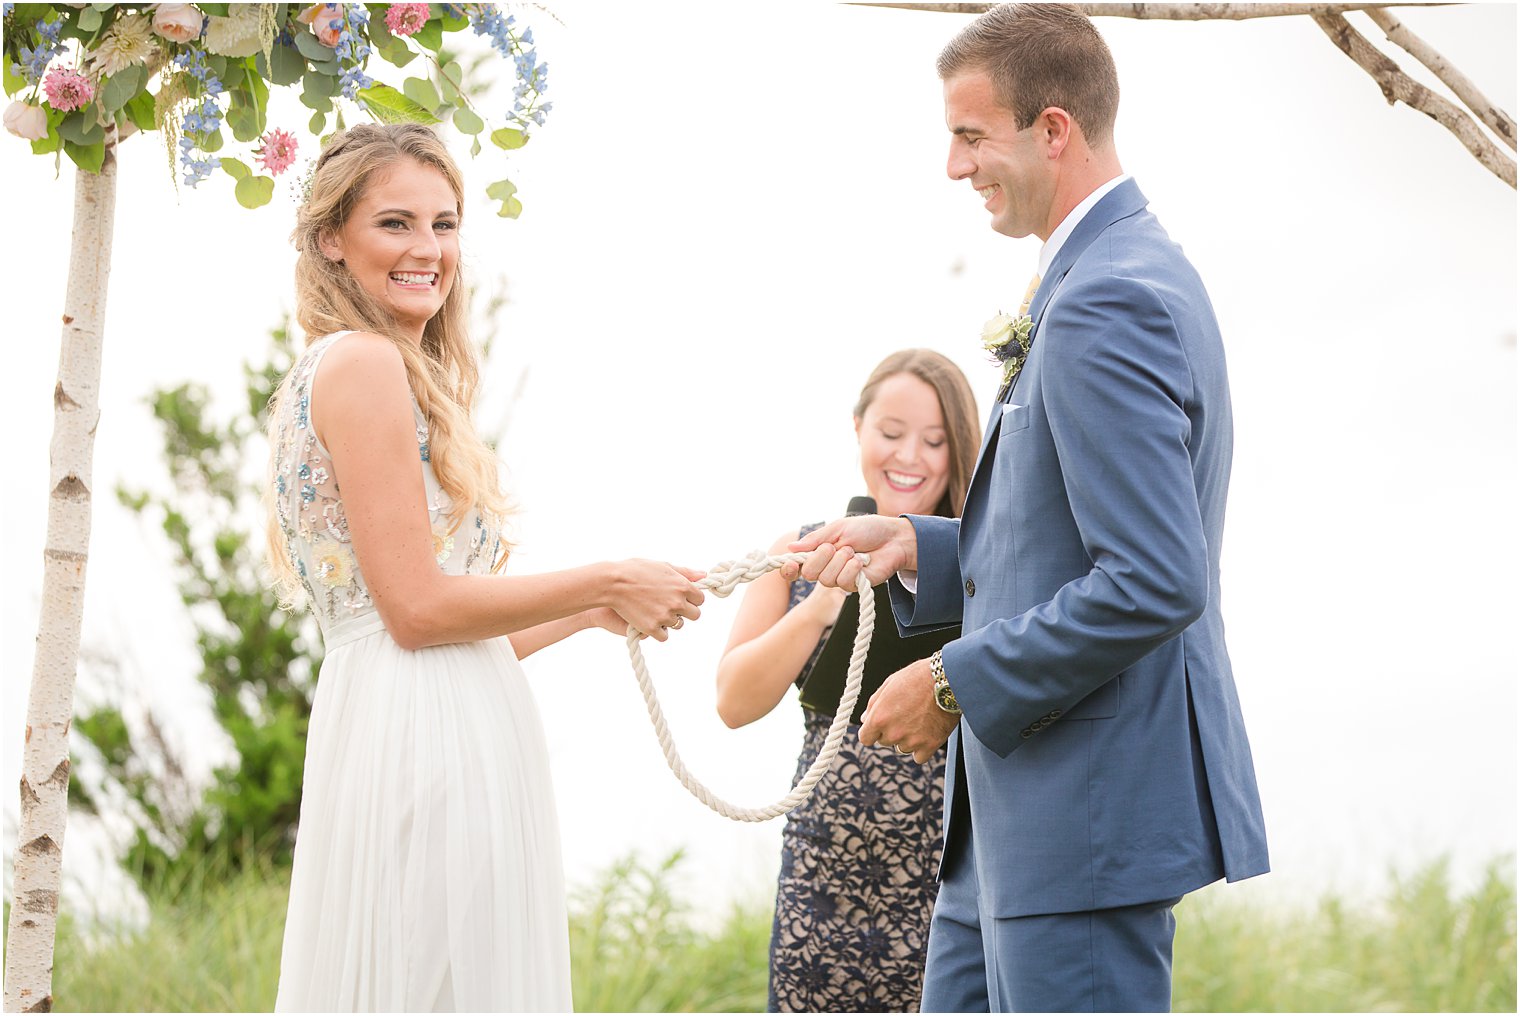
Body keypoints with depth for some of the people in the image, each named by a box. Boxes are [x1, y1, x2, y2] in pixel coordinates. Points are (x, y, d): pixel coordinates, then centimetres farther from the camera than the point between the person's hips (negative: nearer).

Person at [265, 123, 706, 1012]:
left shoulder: (379, 368, 20)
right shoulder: (362, 363, -8)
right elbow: (416, 609, -14)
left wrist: (592, 612, 17)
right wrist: (606, 586, -6)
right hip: (422, 738, -10)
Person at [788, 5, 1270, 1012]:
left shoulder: (1107, 304, -19)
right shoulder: (1130, 274, 15)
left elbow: (1156, 582, -26)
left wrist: (956, 685, -17)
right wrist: (919, 546, 9)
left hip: (1091, 814, -11)